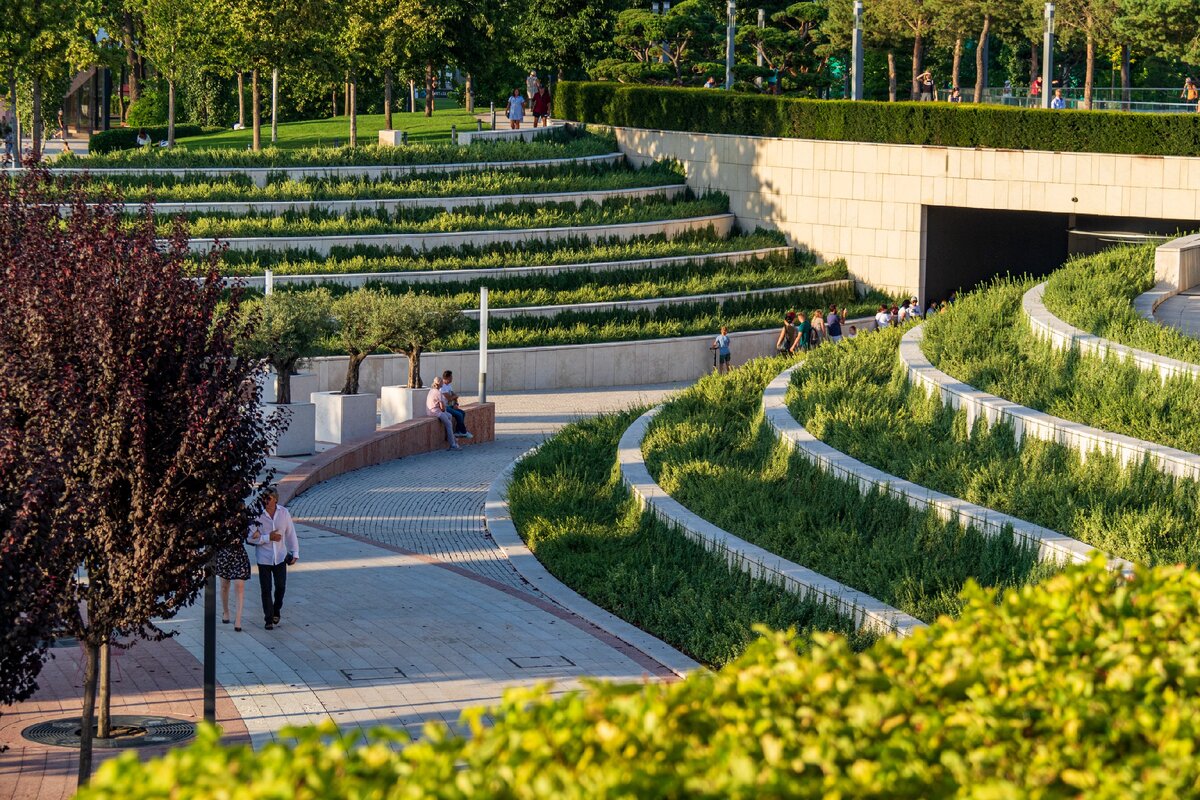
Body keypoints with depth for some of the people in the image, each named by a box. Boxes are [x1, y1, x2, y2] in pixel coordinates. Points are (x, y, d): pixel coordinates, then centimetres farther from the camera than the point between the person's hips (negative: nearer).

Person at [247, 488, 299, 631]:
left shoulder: (284, 513, -2)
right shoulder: (257, 514, -11)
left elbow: (291, 533, 6)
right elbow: (250, 538, -11)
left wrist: (295, 553, 3)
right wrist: (268, 537, -20)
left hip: (280, 556, 2)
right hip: (264, 558, -2)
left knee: (281, 586, 4)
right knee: (266, 589, 1)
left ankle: (276, 610, 31)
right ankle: (269, 619, 10)